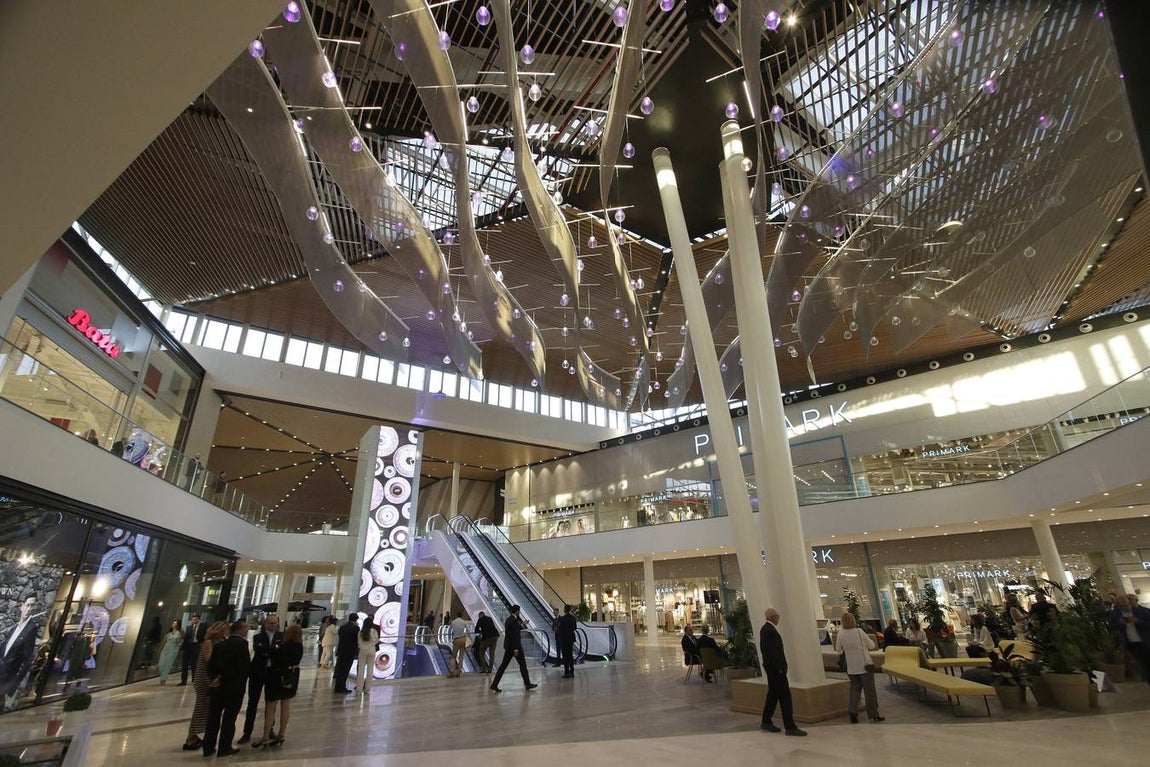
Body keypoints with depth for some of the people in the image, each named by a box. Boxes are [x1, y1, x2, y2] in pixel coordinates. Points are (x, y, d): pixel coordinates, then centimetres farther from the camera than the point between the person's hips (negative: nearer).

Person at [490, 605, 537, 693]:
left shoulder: (508, 619, 12)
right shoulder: (514, 621, -18)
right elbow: (515, 635, -22)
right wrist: (516, 649, -23)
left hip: (508, 646, 9)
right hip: (514, 646, -9)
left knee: (503, 665, 8)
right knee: (522, 664, 4)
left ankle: (494, 685, 3)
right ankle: (527, 684, 13)